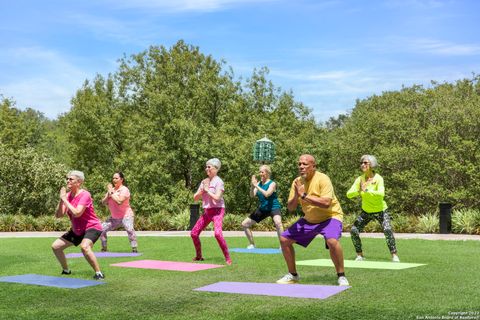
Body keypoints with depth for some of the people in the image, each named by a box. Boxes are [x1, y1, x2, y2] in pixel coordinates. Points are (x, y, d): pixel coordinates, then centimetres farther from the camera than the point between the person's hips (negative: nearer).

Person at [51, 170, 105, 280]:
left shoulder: (85, 195, -19)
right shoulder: (68, 195, 1)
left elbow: (77, 213, -32)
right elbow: (58, 215, -4)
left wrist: (65, 199, -25)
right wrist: (61, 200, -17)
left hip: (92, 227, -8)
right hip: (77, 230, 8)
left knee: (84, 246, -37)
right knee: (55, 246, 8)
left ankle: (99, 274, -26)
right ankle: (66, 271, 28)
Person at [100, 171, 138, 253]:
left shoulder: (124, 190, -12)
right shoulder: (111, 189, 8)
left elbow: (119, 201, -28)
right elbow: (103, 202, 3)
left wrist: (111, 193, -18)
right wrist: (108, 195, -15)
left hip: (126, 215, -7)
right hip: (114, 217, 7)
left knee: (129, 229, -32)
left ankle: (134, 248, -26)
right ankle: (104, 248, 17)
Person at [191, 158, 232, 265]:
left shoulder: (218, 181, -9)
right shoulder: (204, 181, 11)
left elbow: (217, 197, -22)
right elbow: (195, 198, 10)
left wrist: (207, 189, -12)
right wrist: (201, 190, -7)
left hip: (217, 210, -8)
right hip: (207, 211, 8)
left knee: (218, 233, -28)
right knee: (194, 233, 9)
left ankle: (228, 258, -19)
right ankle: (199, 256, 27)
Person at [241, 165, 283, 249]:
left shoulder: (272, 183, -13)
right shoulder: (259, 183, 2)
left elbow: (267, 194, -31)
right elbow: (252, 195, -8)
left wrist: (256, 186, -30)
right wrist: (252, 185, -24)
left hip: (273, 208, -6)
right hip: (262, 208, 7)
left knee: (278, 223, -39)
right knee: (244, 224, 7)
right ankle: (252, 244, 24)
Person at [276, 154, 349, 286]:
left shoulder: (322, 179, -22)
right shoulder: (297, 182, -4)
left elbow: (326, 203, -35)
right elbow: (290, 208, -4)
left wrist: (304, 195, -34)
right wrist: (296, 196, -24)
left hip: (330, 217, -6)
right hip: (309, 220, 6)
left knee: (332, 241, -35)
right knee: (284, 239, 2)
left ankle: (341, 276, -15)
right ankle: (293, 275, 20)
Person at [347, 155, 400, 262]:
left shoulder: (378, 178, -20)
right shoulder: (360, 179, -10)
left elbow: (381, 194, -37)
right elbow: (349, 194, -18)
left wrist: (366, 190, -46)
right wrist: (359, 191, -37)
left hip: (380, 210, -4)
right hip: (366, 211, 4)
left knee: (387, 230, -24)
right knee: (354, 230, -8)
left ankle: (394, 255, -10)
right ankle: (360, 255, 9)